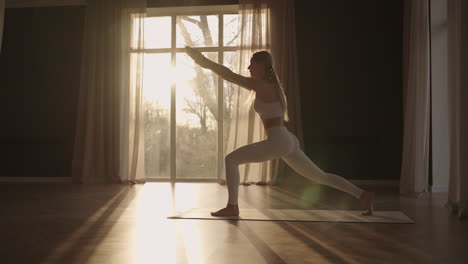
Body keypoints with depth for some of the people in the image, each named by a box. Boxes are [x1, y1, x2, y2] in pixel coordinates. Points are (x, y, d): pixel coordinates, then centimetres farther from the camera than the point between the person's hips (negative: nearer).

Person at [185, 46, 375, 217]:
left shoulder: (261, 86, -7)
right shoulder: (271, 86, 18)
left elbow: (230, 76, -11)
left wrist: (205, 61, -5)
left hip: (277, 141, -10)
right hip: (287, 141, 10)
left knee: (231, 159, -5)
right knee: (321, 176, 17)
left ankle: (232, 206, -6)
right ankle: (363, 195, 17)